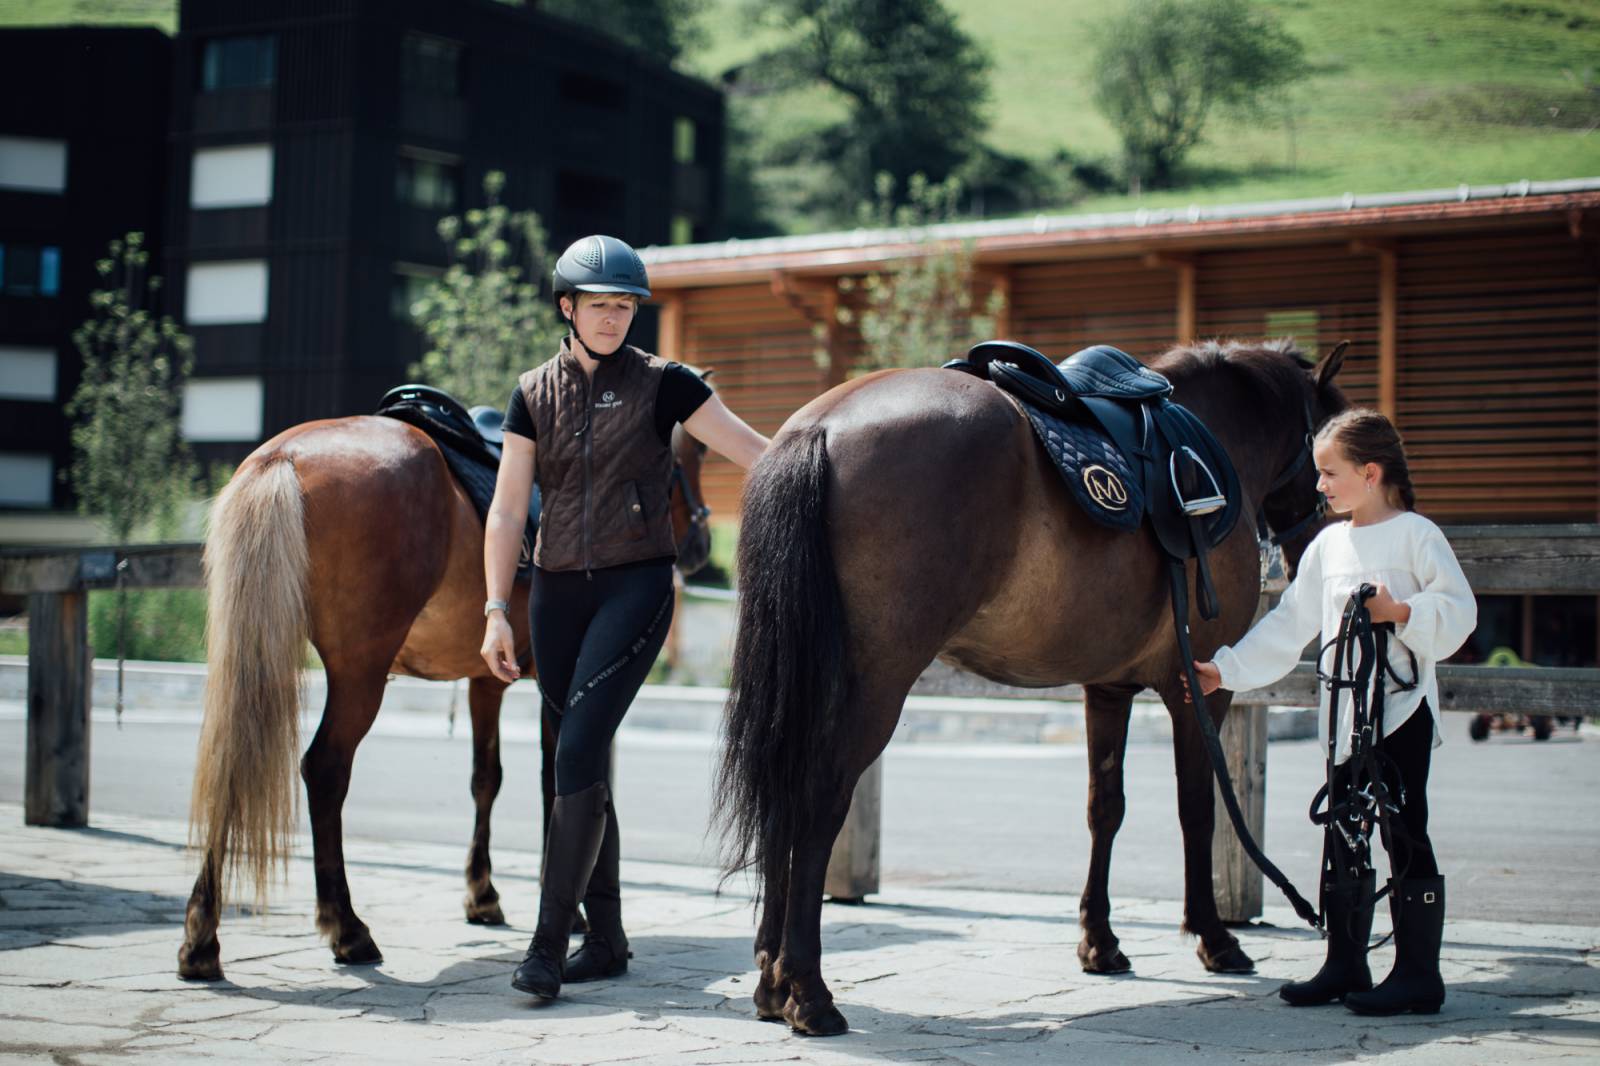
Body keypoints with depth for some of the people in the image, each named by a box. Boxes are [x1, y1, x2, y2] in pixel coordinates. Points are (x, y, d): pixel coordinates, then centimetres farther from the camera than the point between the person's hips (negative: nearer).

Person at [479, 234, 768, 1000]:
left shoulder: (661, 384, 0)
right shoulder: (534, 393, 8)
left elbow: (756, 451, -3)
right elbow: (507, 511, 6)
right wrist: (496, 610, 0)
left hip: (635, 584, -4)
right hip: (559, 591, 4)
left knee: (579, 749, -16)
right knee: (576, 763, 7)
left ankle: (548, 943, -13)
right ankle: (605, 939, 19)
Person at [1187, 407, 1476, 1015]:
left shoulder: (1416, 534, -5)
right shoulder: (1328, 545, 13)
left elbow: (1459, 611, -9)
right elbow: (1288, 627, 15)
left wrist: (1402, 613, -24)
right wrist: (1227, 671, 12)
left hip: (1402, 705, -7)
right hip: (1345, 713, 7)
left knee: (1403, 831, -6)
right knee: (1343, 834, 9)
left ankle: (1418, 973, 0)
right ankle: (1345, 965, 18)